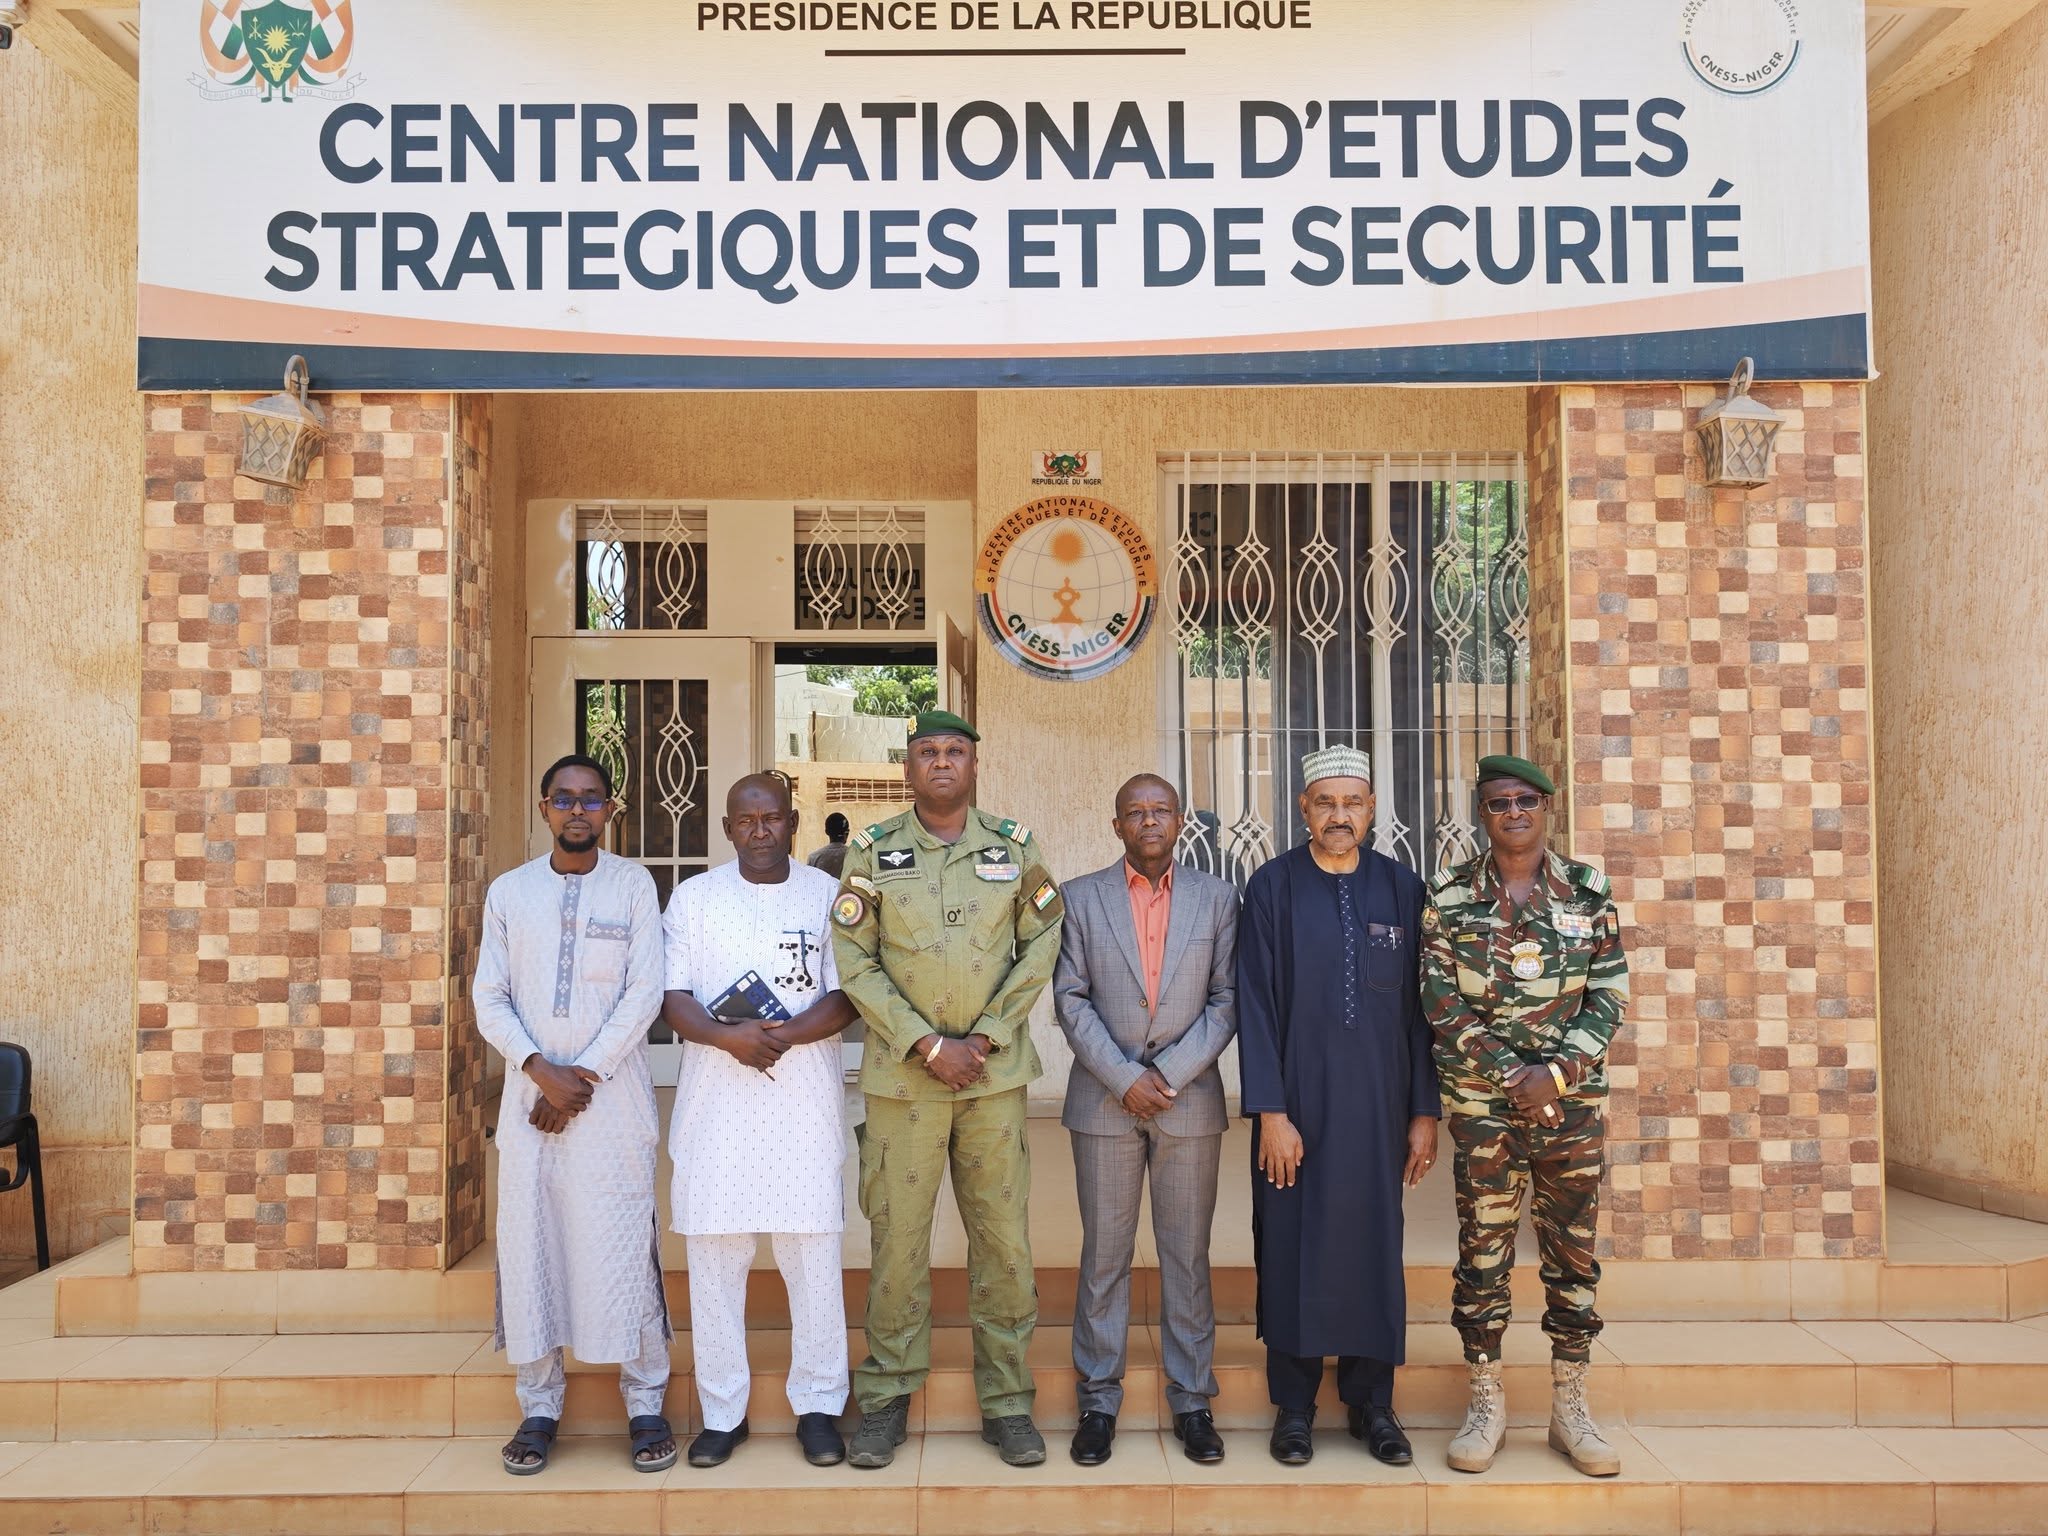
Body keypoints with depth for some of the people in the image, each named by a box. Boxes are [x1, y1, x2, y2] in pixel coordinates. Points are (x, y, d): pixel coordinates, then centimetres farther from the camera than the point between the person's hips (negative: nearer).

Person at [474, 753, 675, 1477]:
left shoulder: (633, 885, 2)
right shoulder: (508, 892, 9)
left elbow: (644, 994, -4)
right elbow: (489, 1000, 5)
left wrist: (584, 1075, -10)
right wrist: (541, 1070, -10)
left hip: (614, 1096, -2)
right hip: (530, 1094, 3)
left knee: (622, 1248, -1)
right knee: (529, 1246, 4)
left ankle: (645, 1404, 11)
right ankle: (539, 1405, 18)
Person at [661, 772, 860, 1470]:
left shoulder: (828, 894, 6)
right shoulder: (693, 896, 9)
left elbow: (845, 996, -1)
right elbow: (672, 998, 2)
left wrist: (785, 1034, -17)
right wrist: (728, 1036, -16)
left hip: (806, 1098, -1)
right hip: (715, 1099, 1)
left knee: (814, 1254, 1)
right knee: (713, 1255, 4)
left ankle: (818, 1406, 14)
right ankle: (722, 1412, 16)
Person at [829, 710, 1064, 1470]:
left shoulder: (1014, 847, 5)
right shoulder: (872, 851, 2)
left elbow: (1041, 944, 3)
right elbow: (853, 959, -3)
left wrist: (984, 1038, -6)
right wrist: (928, 1044, -10)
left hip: (996, 1074, 1)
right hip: (901, 1077, -1)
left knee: (1003, 1236, 5)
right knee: (897, 1236, 4)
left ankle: (1006, 1400, 17)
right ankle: (886, 1398, 18)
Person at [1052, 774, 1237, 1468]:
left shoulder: (1216, 897, 5)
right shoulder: (1081, 897, 3)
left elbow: (1226, 999, 0)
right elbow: (1071, 1000, -1)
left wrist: (1169, 1074, -10)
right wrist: (1125, 1078, -10)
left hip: (1190, 1098, 0)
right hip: (1104, 1099, 0)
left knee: (1187, 1255, 7)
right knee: (1104, 1255, 6)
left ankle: (1192, 1402, 18)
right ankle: (1098, 1401, 16)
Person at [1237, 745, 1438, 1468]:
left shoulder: (1401, 889, 4)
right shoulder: (1273, 886, -2)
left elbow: (1418, 1003, 5)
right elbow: (1256, 1003, -5)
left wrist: (1425, 1110, 2)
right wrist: (1270, 1111, -11)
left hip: (1377, 1103, 2)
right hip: (1297, 1101, -2)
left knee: (1373, 1244, 8)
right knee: (1292, 1245, 5)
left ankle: (1370, 1400, 24)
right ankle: (1294, 1404, 20)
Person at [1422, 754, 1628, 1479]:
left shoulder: (1588, 890, 3)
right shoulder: (1449, 894, 0)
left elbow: (1609, 997, 1)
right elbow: (1440, 999, -3)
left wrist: (1555, 1073, -11)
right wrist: (1506, 1073, -11)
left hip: (1572, 1097, 1)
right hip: (1480, 1099, -1)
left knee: (1573, 1248, 7)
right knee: (1483, 1248, 4)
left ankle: (1570, 1406, 20)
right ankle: (1486, 1403, 17)